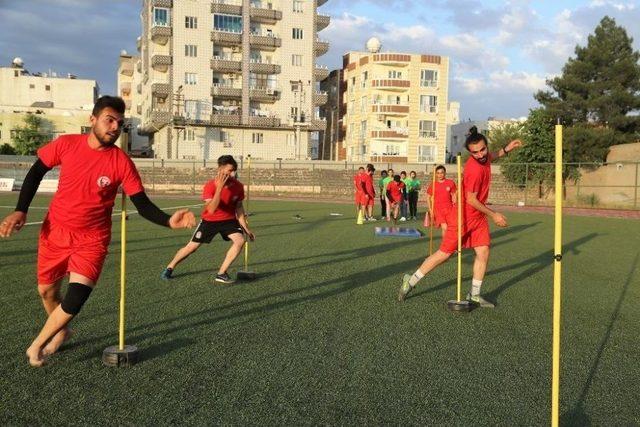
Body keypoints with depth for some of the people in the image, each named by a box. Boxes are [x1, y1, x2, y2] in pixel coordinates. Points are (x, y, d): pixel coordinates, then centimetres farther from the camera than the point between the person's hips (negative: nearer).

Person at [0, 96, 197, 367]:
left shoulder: (121, 161, -15)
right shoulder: (66, 144, -9)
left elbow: (142, 204, -13)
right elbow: (36, 173, 7)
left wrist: (169, 221, -30)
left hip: (92, 239, -2)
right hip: (54, 232, 3)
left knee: (75, 300, -16)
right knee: (46, 291, 16)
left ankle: (36, 346, 11)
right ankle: (61, 332, 48)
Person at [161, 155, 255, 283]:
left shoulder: (238, 186, -15)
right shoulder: (210, 186, -26)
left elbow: (238, 208, 0)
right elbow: (211, 210, -37)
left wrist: (246, 228, -1)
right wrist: (219, 188, -43)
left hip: (229, 219, 2)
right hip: (209, 220, -2)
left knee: (240, 241, -22)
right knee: (191, 247, 4)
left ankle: (221, 274, -10)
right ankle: (169, 268, 30)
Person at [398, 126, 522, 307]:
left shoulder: (484, 158, -1)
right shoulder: (474, 170, -28)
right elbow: (471, 200, -23)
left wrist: (506, 149, 13)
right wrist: (493, 215, -13)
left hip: (479, 216, 8)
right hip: (463, 216, -8)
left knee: (483, 253, 2)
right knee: (444, 253, -1)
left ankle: (474, 294, 14)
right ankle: (410, 281, 11)